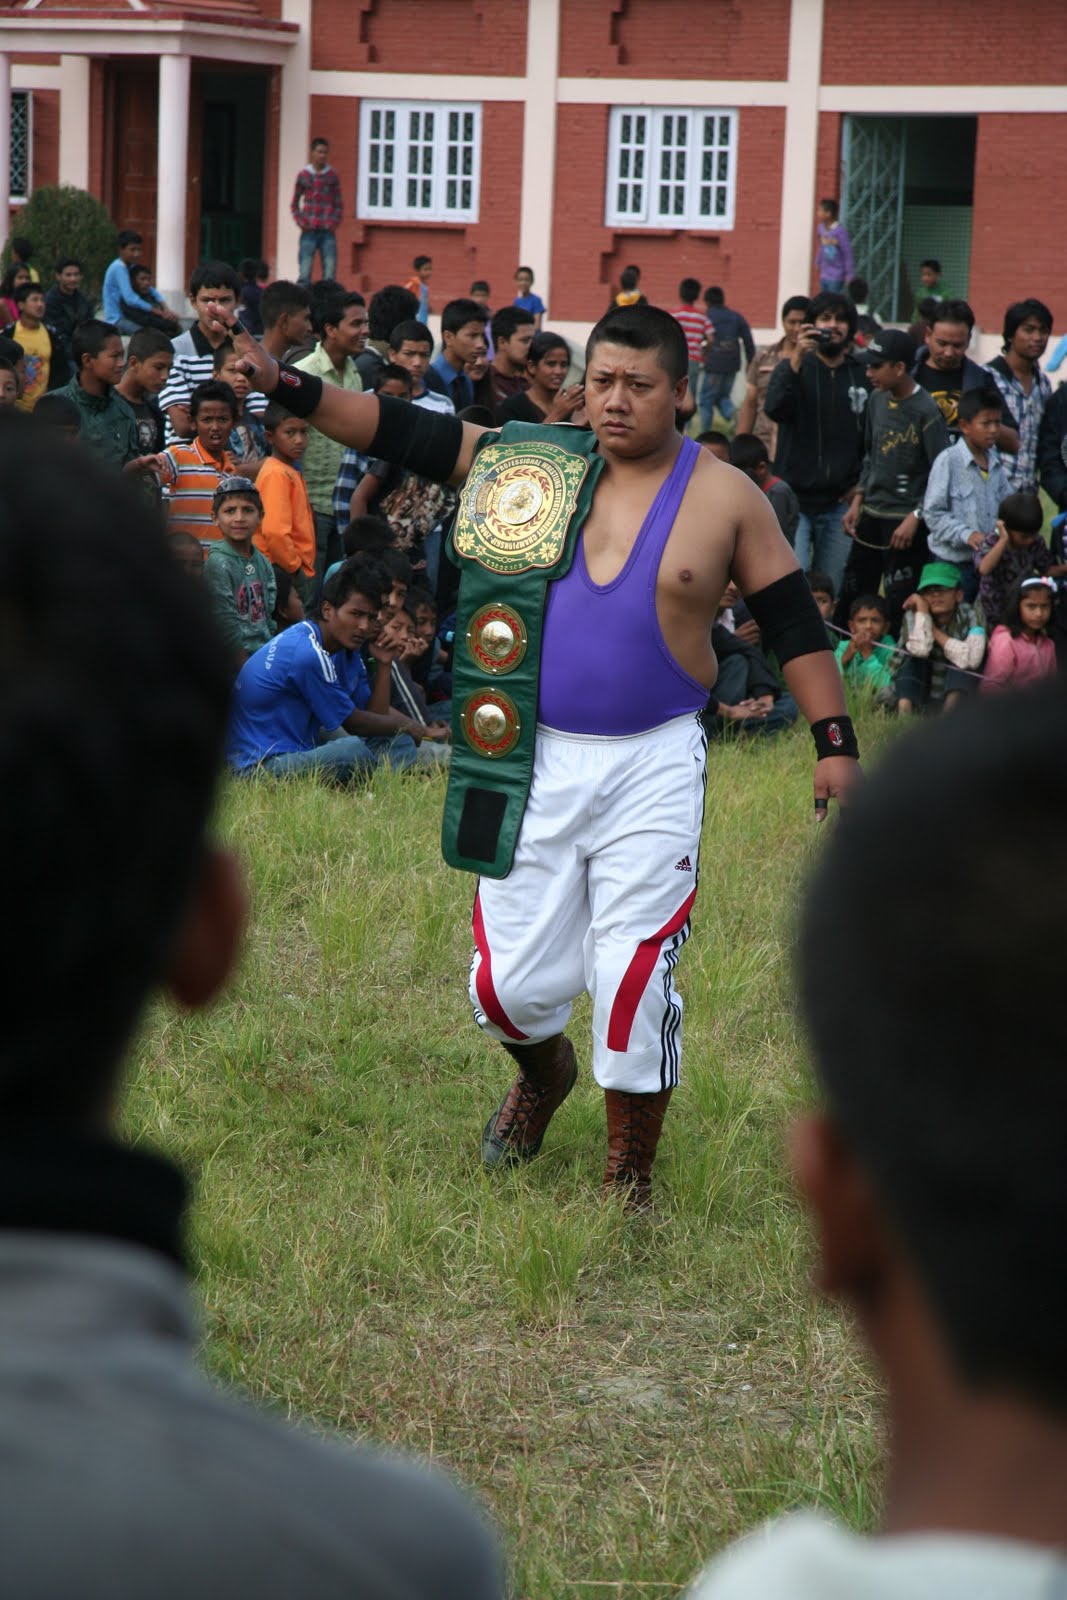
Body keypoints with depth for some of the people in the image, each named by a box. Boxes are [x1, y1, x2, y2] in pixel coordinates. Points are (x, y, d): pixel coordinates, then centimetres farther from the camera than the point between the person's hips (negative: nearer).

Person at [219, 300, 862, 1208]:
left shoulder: (726, 499, -1)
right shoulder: (536, 463, 2)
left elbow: (794, 625, 3)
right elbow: (408, 434, 0)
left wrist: (836, 743, -2)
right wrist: (285, 387, -9)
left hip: (654, 766, -2)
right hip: (538, 759, 2)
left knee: (634, 979, -4)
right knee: (513, 984, 5)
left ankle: (629, 1178, 16)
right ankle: (544, 1074, 42)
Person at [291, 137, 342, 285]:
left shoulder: (332, 176, 7)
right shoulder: (303, 175, 6)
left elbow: (339, 205, 13)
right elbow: (294, 204, 13)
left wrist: (334, 222, -3)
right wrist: (301, 222, -1)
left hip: (328, 231, 1)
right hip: (309, 231, 0)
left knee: (330, 275, -5)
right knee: (304, 274, -6)